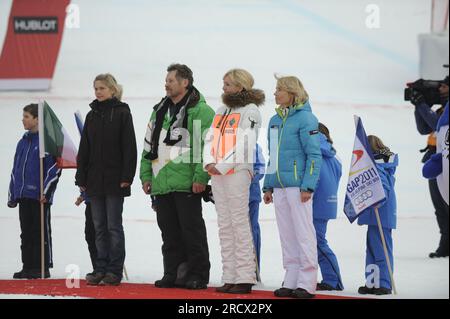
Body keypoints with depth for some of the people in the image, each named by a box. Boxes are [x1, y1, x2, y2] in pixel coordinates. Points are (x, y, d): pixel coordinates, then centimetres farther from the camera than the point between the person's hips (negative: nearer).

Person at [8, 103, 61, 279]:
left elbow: (54, 168, -12)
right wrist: (12, 195, 16)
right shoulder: (22, 142, 15)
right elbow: (15, 170, 19)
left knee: (42, 232, -1)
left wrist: (46, 192, -16)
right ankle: (28, 266, 15)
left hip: (40, 196, -7)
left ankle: (43, 267, 4)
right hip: (24, 195, 7)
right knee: (26, 233, 10)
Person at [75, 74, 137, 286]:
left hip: (115, 179, -5)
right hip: (94, 179, 5)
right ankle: (101, 269, 11)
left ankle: (115, 271, 1)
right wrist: (81, 178, 7)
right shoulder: (92, 115, 12)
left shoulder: (122, 113, -3)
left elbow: (129, 147, -7)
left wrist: (126, 176, -14)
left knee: (114, 226, -3)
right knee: (99, 227, 7)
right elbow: (84, 149, 13)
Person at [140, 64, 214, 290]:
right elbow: (149, 145, 21)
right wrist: (146, 175, 14)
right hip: (161, 184, 7)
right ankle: (173, 273, 15)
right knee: (169, 232, 9)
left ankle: (198, 274, 2)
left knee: (192, 230, -4)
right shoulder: (160, 111, 18)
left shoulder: (201, 111, -4)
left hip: (187, 184, -7)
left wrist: (201, 177, -17)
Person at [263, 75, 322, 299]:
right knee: (287, 236, 9)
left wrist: (307, 187, -17)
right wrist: (268, 186, 16)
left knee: (304, 234, -3)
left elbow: (314, 155, -11)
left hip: (297, 186, -7)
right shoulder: (275, 121, 15)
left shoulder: (305, 119, -8)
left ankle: (307, 284, 0)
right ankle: (291, 282, 14)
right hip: (279, 187, 7)